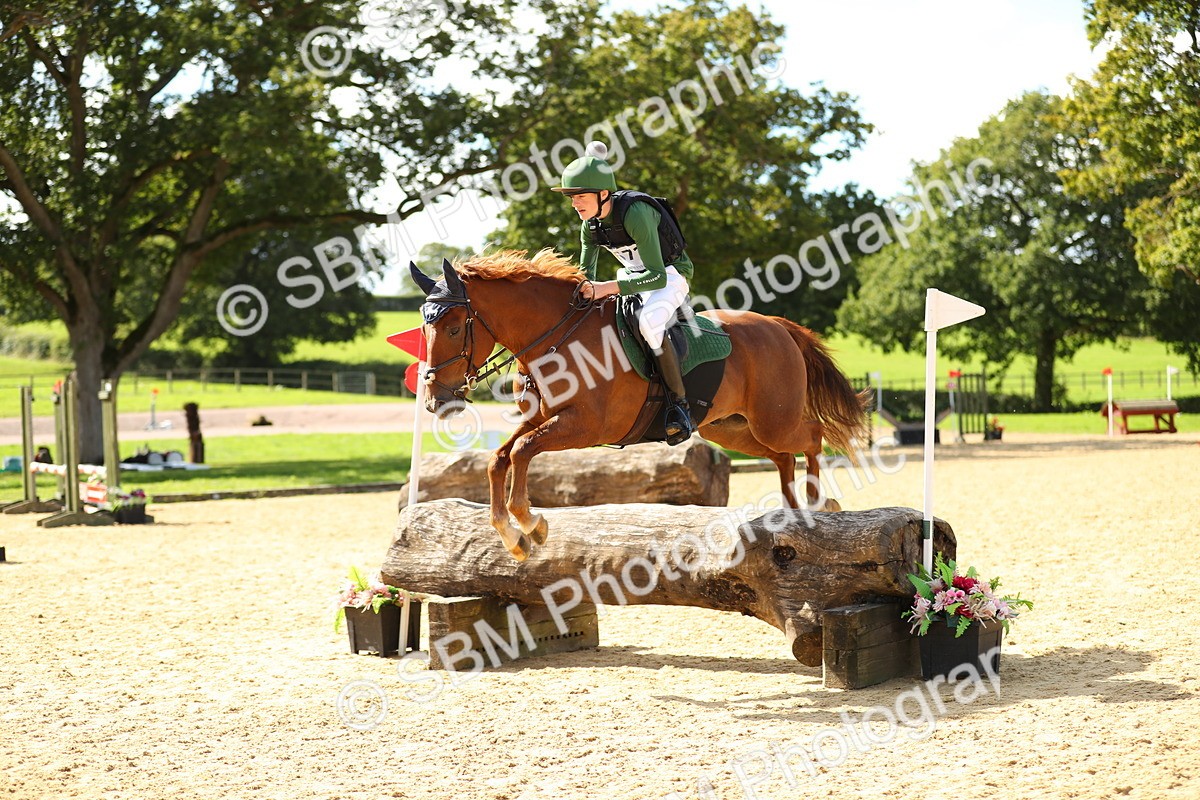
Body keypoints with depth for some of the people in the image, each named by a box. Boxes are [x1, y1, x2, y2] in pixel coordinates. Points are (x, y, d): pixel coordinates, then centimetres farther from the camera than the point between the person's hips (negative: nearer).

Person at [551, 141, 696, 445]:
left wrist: (606, 288, -42)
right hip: (633, 274, 8)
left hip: (670, 274, -8)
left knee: (648, 322, -36)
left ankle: (679, 404, -25)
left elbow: (657, 277, -36)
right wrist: (586, 292, -16)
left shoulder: (634, 213, -31)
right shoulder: (590, 223, -8)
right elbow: (586, 271, 7)